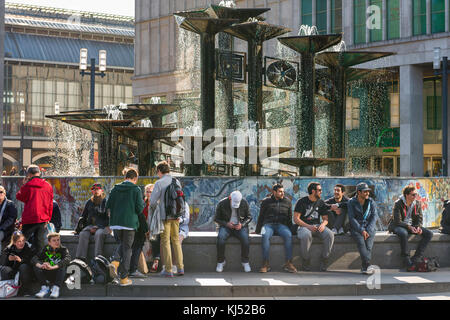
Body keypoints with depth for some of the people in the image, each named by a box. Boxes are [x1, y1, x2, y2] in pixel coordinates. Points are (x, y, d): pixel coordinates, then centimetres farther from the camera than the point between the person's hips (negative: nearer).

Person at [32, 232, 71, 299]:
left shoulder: (63, 250, -6)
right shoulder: (46, 250, 1)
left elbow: (67, 259, -28)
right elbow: (34, 259, -13)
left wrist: (52, 267, -41)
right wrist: (40, 265, -37)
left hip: (59, 276, -2)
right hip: (48, 276, 3)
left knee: (63, 265, -30)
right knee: (36, 266, -17)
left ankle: (56, 288, -32)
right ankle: (44, 288, -19)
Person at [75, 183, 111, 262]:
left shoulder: (106, 202, 3)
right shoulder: (89, 202, 16)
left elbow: (109, 217, -2)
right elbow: (83, 217, 20)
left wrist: (97, 227, -11)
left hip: (103, 227, -3)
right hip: (91, 225, 3)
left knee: (98, 234, -36)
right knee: (83, 234, -27)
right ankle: (81, 258, -37)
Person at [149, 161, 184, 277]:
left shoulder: (159, 183, -9)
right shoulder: (177, 182, 7)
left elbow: (153, 200, -10)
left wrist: (153, 210, 10)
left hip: (164, 216, -5)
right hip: (176, 215, 5)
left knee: (165, 241, 2)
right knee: (176, 240, 13)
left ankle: (168, 270, 2)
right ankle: (180, 268, 10)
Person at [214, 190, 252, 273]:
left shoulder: (244, 203, -4)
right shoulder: (222, 204, -7)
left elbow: (249, 217, 6)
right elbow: (216, 219, 1)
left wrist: (242, 224, -13)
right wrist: (226, 224, -16)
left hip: (240, 227, 1)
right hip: (226, 226, 0)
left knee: (245, 238, -31)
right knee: (220, 238, -32)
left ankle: (245, 261, -12)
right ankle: (221, 261, -15)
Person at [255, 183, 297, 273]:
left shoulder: (287, 201, 16)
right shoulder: (266, 201, 13)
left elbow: (290, 218, 22)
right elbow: (261, 217, 18)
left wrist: (290, 229, 11)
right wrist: (257, 231, 16)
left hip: (282, 225, 1)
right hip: (268, 224, -1)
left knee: (288, 235, -34)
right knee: (265, 235, -36)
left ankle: (288, 263, -33)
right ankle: (265, 264, -35)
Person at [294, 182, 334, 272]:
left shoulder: (321, 203, 13)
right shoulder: (302, 202, -1)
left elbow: (325, 218, 13)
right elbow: (296, 219, -6)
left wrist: (323, 224, -13)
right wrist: (308, 226, -19)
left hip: (317, 226, 4)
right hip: (304, 226, -4)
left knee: (330, 235, -27)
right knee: (306, 236, -40)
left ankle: (324, 259, -12)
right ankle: (306, 260, -19)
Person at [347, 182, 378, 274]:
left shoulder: (371, 202, 9)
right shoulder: (351, 202, 3)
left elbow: (374, 217, 2)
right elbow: (351, 218, -5)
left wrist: (368, 230, -13)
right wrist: (361, 230, -17)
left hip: (369, 227, 2)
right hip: (356, 228, -2)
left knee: (368, 244, -27)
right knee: (361, 242, -32)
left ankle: (364, 267, -29)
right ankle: (368, 265, -41)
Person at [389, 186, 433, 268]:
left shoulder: (417, 203, 3)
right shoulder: (398, 204, -15)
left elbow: (420, 218, 9)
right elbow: (397, 221, -18)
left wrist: (419, 227, -13)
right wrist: (409, 227, -30)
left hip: (412, 226, 6)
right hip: (398, 226, -6)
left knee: (429, 233, -15)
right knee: (403, 233, -41)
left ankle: (416, 258, -19)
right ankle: (406, 258, -26)